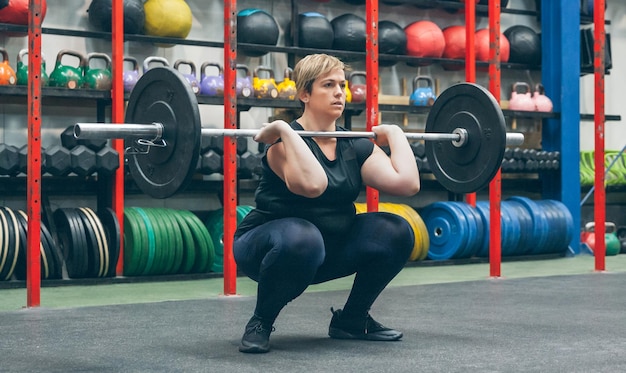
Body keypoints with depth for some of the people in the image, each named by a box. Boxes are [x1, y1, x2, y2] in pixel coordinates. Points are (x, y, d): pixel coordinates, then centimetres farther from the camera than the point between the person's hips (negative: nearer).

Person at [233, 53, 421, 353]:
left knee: (396, 232, -14)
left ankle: (351, 320, 6)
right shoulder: (285, 142, -18)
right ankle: (260, 323, -14)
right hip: (266, 246, -6)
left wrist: (394, 133, -2)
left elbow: (407, 183, -14)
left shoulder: (355, 146, 1)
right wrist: (284, 130, -33)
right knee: (302, 238, -40)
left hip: (329, 249, 6)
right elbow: (311, 185, -41)